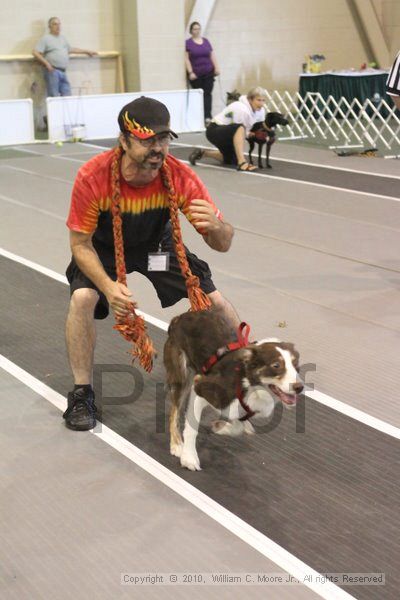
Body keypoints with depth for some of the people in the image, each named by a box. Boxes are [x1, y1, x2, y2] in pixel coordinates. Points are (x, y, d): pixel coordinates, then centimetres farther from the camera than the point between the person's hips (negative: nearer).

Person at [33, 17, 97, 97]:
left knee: (67, 96, 3)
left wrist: (86, 51, 35)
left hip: (63, 72, 7)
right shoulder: (46, 38, 0)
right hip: (53, 71, -7)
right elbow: (35, 52, -7)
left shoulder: (62, 38, 22)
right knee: (54, 96, -10)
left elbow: (71, 49, 34)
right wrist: (46, 63, -16)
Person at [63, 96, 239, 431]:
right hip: (103, 247, -1)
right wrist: (108, 286, -39)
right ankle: (82, 394, -8)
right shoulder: (92, 177, -34)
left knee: (215, 300, -9)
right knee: (82, 298, -28)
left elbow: (223, 244, -24)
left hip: (158, 242, 2)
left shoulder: (180, 177, -30)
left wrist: (216, 227, -50)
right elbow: (81, 244, -22)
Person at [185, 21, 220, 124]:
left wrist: (216, 67, 4)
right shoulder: (188, 43, 0)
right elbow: (186, 59, -4)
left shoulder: (206, 41, 11)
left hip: (208, 72, 3)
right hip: (195, 74, -2)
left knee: (207, 94, -6)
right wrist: (190, 72, -11)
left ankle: (207, 116, -11)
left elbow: (212, 55, 13)